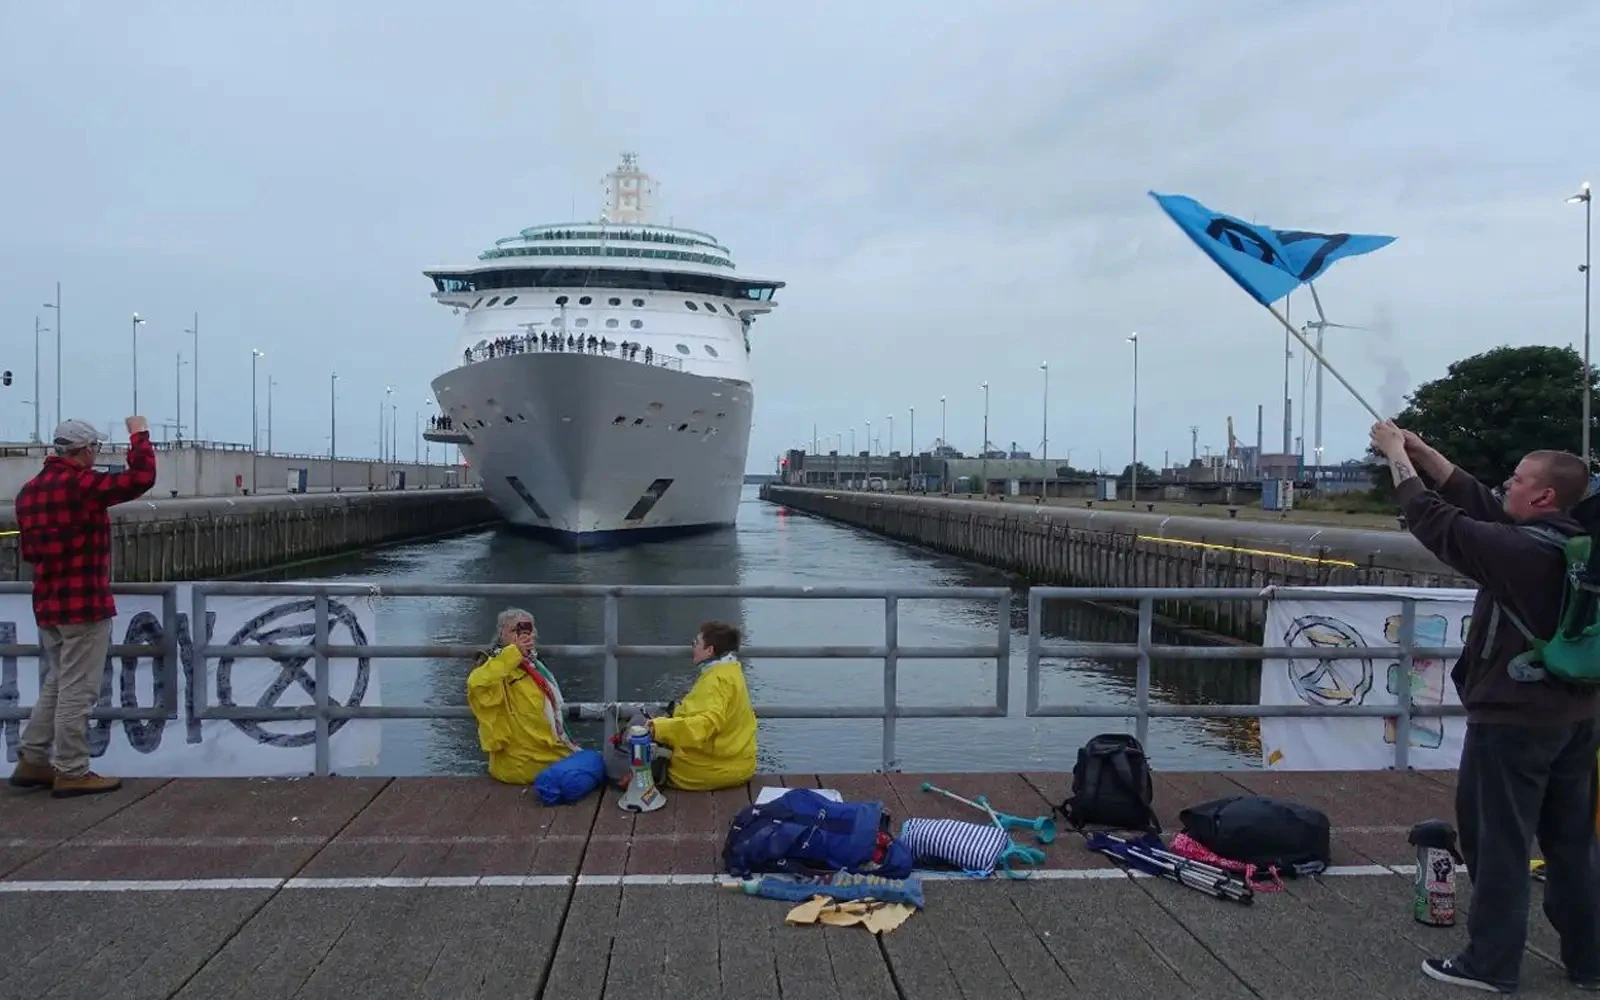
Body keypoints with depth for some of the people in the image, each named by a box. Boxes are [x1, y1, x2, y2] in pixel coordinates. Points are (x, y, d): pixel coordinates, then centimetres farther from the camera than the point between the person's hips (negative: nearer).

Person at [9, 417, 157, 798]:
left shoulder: (29, 491, 11)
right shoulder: (81, 484, -16)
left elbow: (30, 550, 18)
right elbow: (141, 478, -23)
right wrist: (139, 434, -10)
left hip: (47, 603, 9)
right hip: (85, 604, -9)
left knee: (56, 684, 19)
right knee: (77, 690, -2)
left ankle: (32, 761, 23)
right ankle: (71, 772, 4)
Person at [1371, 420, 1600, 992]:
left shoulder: (1519, 551, -21)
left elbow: (1437, 521, -14)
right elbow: (1476, 502, 8)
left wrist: (1397, 456, -2)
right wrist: (1420, 450, 7)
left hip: (1512, 721, -8)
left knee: (1499, 845, 3)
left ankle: (1491, 963, 13)